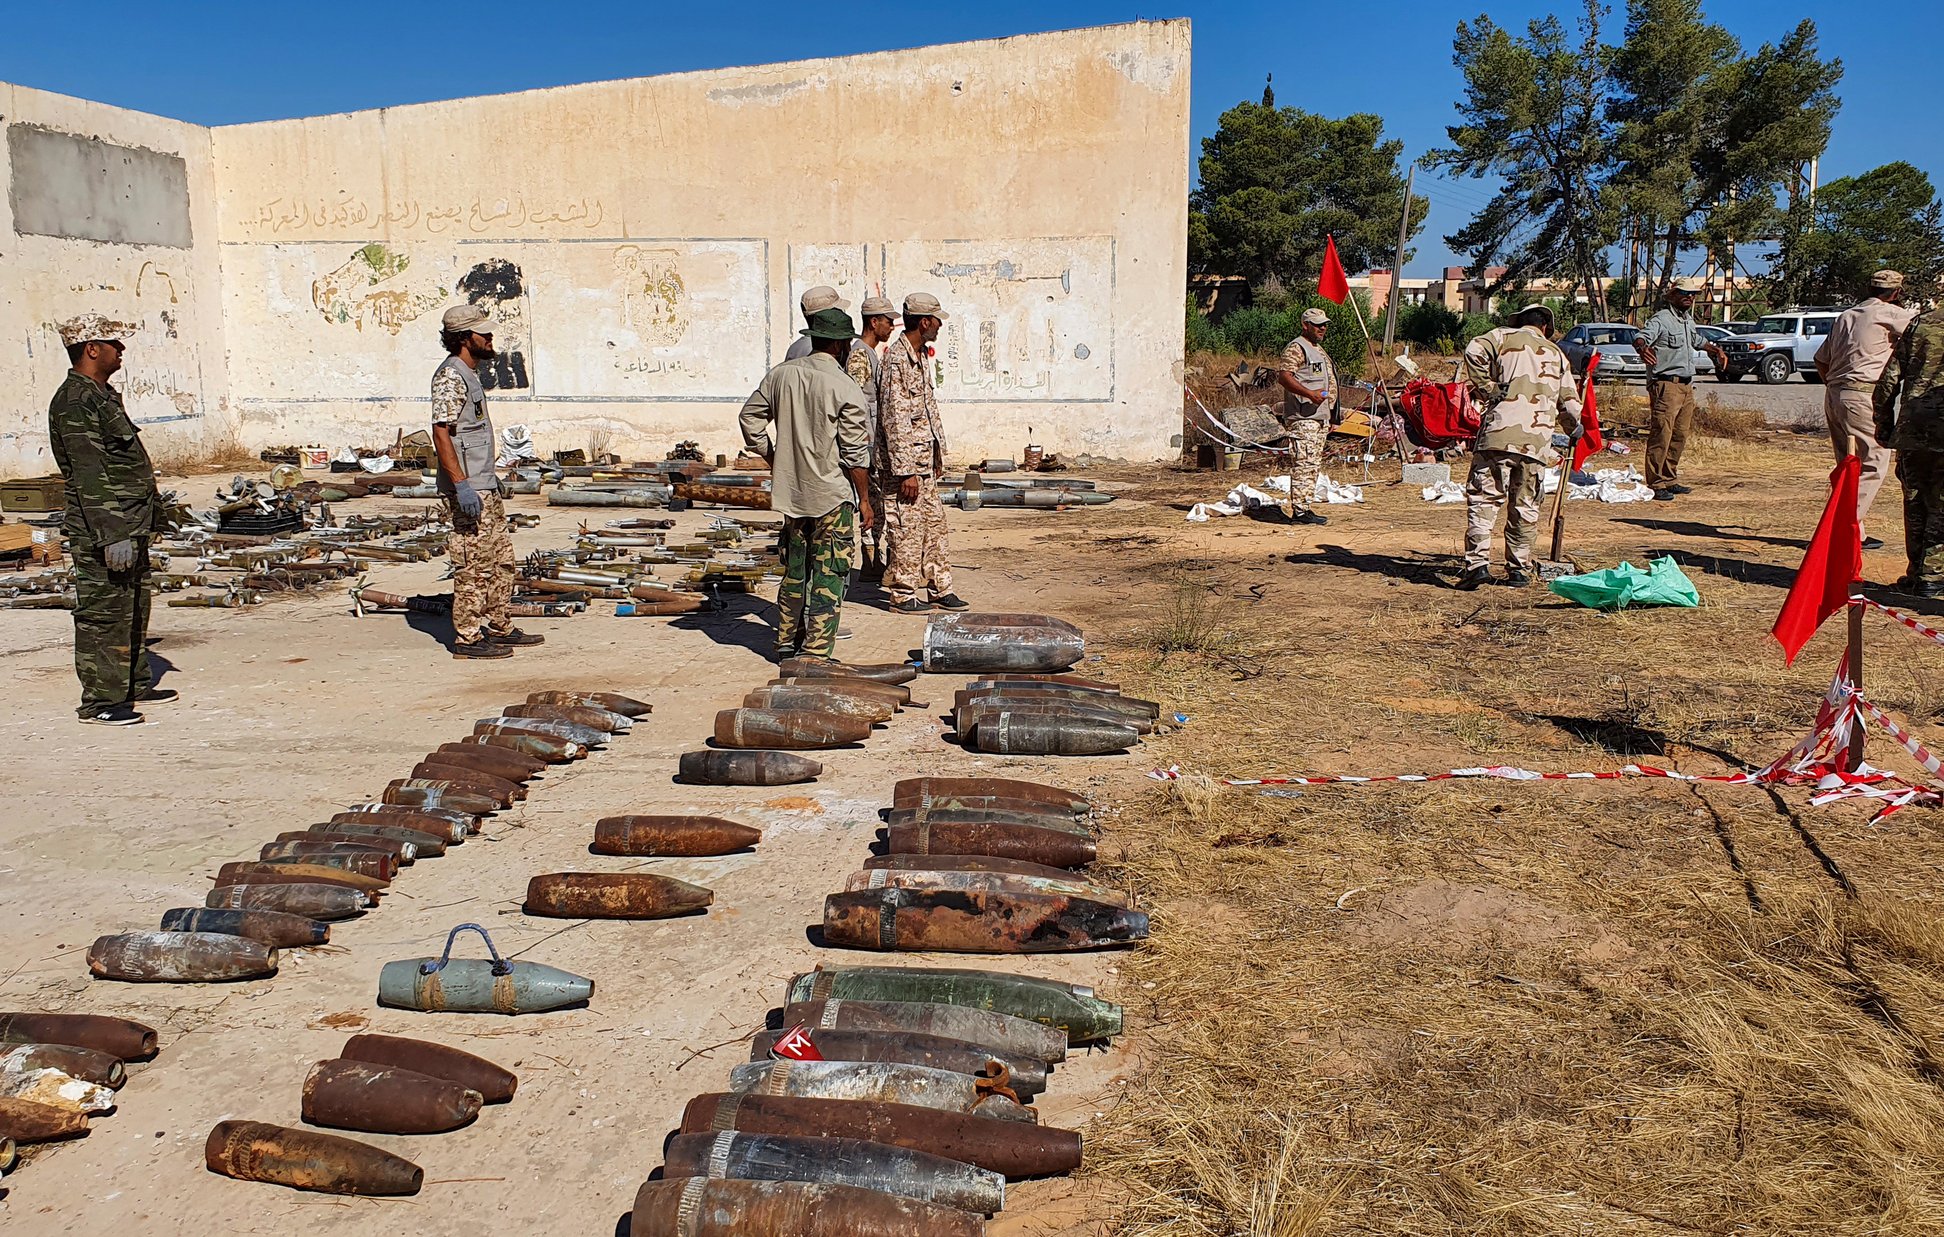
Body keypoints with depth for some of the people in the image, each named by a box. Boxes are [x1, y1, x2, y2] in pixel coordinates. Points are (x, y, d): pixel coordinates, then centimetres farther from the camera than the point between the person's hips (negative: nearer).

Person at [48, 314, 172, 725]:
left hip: (131, 525, 10)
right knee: (102, 614, -4)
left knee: (134, 610, 17)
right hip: (100, 531, -10)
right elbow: (89, 475, -21)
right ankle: (99, 702, 3)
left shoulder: (104, 395, 16)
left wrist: (149, 511, 24)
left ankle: (135, 685, 28)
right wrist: (111, 535, -25)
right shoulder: (74, 402, -15)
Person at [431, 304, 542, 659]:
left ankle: (500, 629, 23)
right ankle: (467, 638, 1)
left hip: (484, 486, 10)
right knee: (475, 564, -6)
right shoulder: (449, 377, -13)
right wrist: (462, 485, -26)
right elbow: (441, 433, -21)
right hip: (468, 490, -10)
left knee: (501, 559, 14)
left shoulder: (469, 373, 17)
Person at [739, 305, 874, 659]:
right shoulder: (845, 388, -13)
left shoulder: (780, 375, 2)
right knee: (829, 574, 2)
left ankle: (787, 641, 28)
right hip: (832, 495, -6)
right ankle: (816, 651, 2)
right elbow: (855, 453, -12)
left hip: (791, 490, 6)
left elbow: (750, 419, 10)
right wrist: (864, 498, -2)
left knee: (794, 569, 19)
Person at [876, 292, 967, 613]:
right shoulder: (896, 361, -18)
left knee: (934, 523, 13)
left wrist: (939, 452, 20)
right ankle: (903, 595, 9)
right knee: (906, 528, -1)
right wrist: (906, 471, -22)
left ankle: (941, 589, 21)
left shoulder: (922, 355, 12)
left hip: (925, 457, 10)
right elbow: (894, 421, -21)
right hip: (904, 457, -10)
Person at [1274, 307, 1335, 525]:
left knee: (1313, 465, 10)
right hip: (1302, 418, -10)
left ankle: (1306, 509, 14)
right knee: (1303, 465, -13)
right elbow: (1283, 375, -21)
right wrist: (1309, 393, -30)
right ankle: (1299, 511, -14)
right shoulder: (1296, 348, -8)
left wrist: (1328, 417, 26)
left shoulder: (1319, 350, 24)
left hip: (1319, 417, 10)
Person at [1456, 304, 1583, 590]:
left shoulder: (1504, 336, 14)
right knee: (1525, 505, 11)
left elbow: (1474, 352, -9)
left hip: (1500, 430, -3)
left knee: (1483, 497, -4)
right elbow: (1570, 403, 22)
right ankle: (1520, 569, 14)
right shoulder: (1556, 354, 23)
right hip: (1538, 438, 3)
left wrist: (1486, 390, -3)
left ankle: (1478, 562, -16)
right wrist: (1574, 430, 41)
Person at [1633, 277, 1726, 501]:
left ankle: (1669, 480, 19)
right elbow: (1641, 336, -30)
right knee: (1661, 435, -11)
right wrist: (1642, 347, -51)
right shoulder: (1661, 319, -10)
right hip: (1666, 384, -9)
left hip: (1686, 386, 9)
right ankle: (1656, 484, -9)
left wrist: (1716, 350, 40)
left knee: (1680, 436, 11)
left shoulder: (1688, 321, 18)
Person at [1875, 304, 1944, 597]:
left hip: (1911, 430, 3)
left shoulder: (1919, 324, 8)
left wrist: (1883, 425, 15)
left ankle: (1916, 573, 18)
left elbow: (1888, 381, 7)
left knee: (1915, 505, 13)